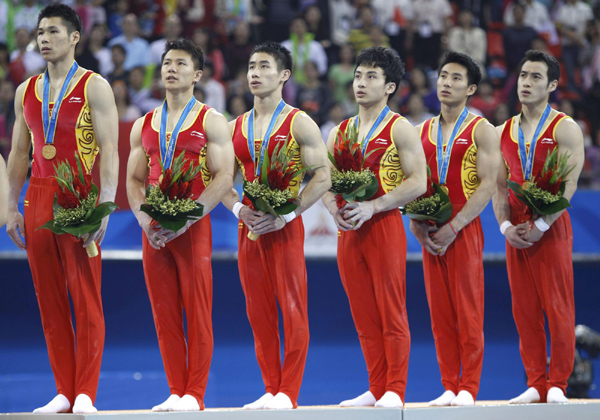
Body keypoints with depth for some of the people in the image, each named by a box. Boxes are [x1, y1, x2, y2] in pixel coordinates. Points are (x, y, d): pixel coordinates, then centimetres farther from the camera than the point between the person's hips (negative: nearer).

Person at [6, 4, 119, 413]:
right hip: (38, 200, 5)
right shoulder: (26, 91, 15)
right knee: (49, 300, 4)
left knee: (86, 298, -6)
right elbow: (19, 153, 18)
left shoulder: (94, 87, -1)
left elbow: (109, 150, -7)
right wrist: (12, 207, 10)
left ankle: (86, 394, -5)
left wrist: (105, 205, -17)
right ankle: (64, 393, 8)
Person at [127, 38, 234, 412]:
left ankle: (195, 395, -4)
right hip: (154, 233, 5)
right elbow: (134, 180, 15)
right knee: (165, 317, 4)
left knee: (198, 314, -5)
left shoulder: (211, 122, 1)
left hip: (193, 227, -5)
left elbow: (223, 178, -7)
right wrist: (146, 220, -4)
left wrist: (185, 219, -16)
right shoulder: (144, 126, 16)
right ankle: (176, 392, 8)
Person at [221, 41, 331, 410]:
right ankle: (270, 390, 11)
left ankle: (288, 392, -6)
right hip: (249, 227, 5)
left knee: (292, 309, -6)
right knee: (259, 313, 6)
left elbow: (323, 177, -7)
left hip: (285, 227, -5)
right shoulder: (236, 127, 13)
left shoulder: (299, 123, -2)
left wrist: (286, 214, -16)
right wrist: (239, 209, -4)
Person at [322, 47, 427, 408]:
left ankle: (395, 391, -5)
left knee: (392, 313, -6)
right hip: (348, 230, 6)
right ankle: (376, 389, 12)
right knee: (364, 317, 7)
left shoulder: (400, 129, -1)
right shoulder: (339, 132, 17)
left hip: (385, 227, -6)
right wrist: (334, 206, -4)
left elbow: (417, 182, -10)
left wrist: (372, 206, -17)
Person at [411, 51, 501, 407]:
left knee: (468, 312, -5)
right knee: (440, 314, 4)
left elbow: (488, 185, -9)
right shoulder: (422, 132, 15)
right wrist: (416, 224, -2)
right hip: (431, 234, 5)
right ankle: (449, 387, 8)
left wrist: (453, 228, -16)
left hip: (465, 231, -5)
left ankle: (469, 388, -4)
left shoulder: (481, 131, -1)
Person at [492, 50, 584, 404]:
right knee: (524, 311, 4)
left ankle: (558, 385, -1)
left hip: (551, 228, -5)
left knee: (557, 307, -5)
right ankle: (536, 384, 8)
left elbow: (569, 185, -11)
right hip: (516, 232, 5)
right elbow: (499, 186, 11)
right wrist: (505, 225, -5)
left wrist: (540, 226, -18)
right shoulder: (504, 132, 14)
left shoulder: (564, 129, -3)